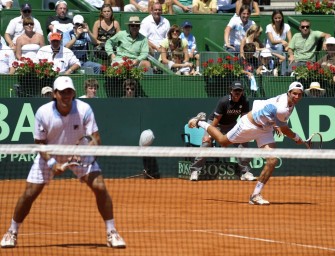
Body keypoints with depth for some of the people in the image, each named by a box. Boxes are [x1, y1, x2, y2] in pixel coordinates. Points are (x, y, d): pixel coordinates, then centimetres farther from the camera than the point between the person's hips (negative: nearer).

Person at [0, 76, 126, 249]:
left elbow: (95, 138, -24)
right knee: (29, 194, -5)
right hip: (49, 156, 0)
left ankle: (111, 233, -3)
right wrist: (52, 163, -28)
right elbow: (40, 143, -13)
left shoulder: (84, 110, -25)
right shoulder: (43, 113, -23)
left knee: (100, 187, -17)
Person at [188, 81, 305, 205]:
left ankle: (255, 195, -3)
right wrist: (297, 138, -8)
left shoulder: (291, 102, -8)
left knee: (272, 160, -10)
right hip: (249, 124, -7)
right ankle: (200, 122, 43)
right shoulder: (281, 109, -37)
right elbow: (284, 130, -24)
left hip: (265, 129, 7)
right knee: (223, 141, 16)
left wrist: (275, 126, 7)